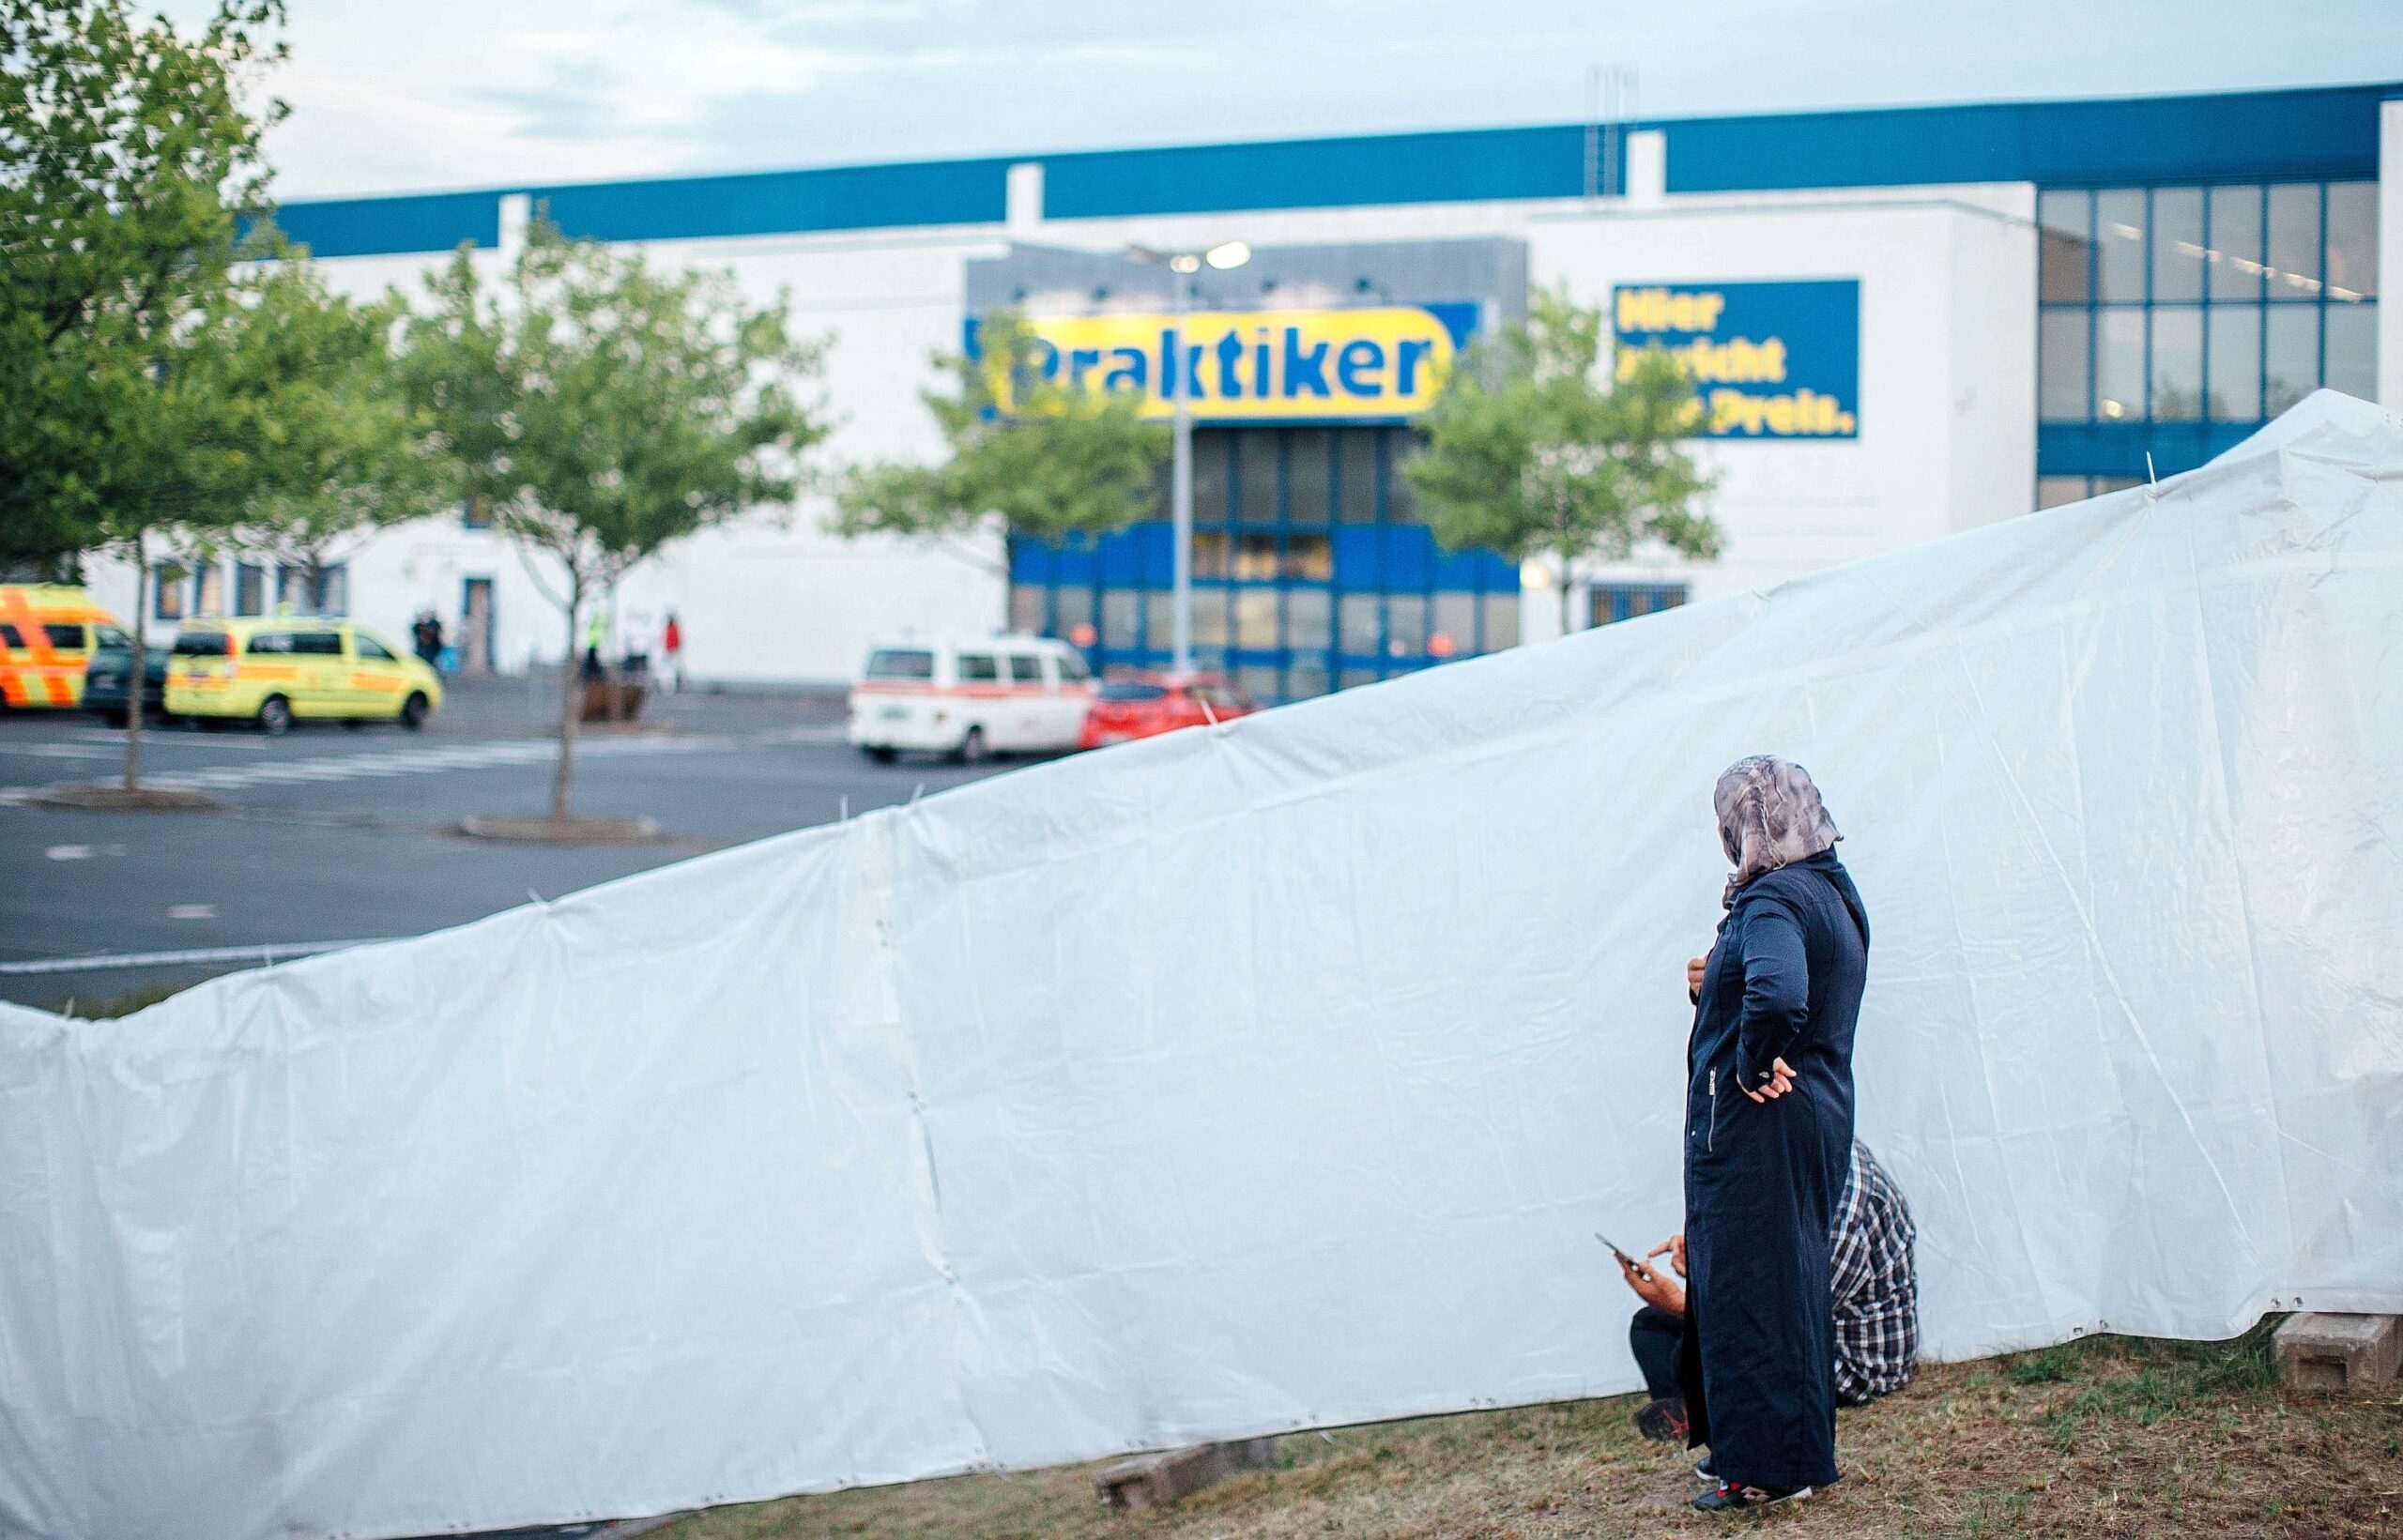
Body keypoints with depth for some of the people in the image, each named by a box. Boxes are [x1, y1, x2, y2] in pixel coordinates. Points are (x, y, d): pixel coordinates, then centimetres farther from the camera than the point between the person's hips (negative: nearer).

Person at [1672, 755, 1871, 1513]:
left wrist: (1753, 1067, -22)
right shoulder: (1832, 890, 12)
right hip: (1818, 1116, 10)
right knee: (1792, 1282, 16)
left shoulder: (1773, 901, -19)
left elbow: (1778, 997, -38)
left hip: (1760, 1126, -10)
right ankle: (1800, 1451, 25)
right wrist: (1718, 985, 8)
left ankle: (1767, 1466, 4)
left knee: (1748, 1288, -2)